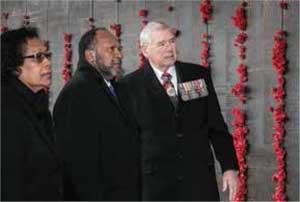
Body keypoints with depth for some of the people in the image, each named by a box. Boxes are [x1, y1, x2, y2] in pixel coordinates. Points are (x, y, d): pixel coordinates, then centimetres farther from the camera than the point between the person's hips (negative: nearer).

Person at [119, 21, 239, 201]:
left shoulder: (199, 75, 7)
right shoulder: (131, 85, -1)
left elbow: (217, 126, 9)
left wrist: (229, 167, 4)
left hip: (200, 178, 2)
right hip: (156, 184, -2)